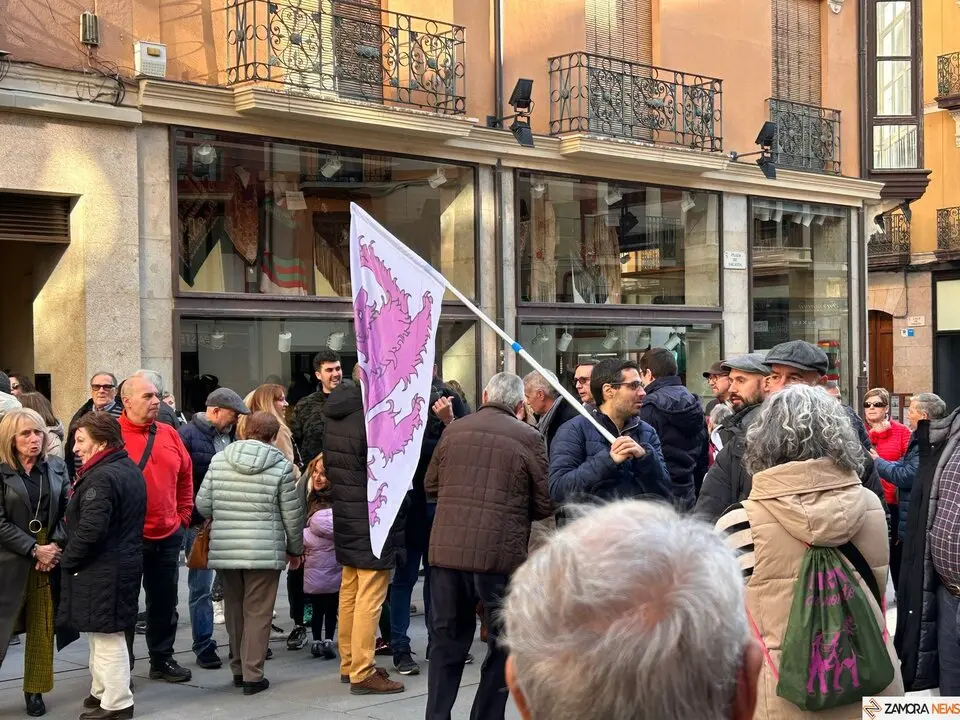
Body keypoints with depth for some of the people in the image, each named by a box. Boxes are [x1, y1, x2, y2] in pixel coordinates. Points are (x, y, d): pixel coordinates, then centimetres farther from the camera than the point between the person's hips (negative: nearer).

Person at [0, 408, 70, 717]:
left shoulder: (57, 468, 7)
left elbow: (67, 511, 3)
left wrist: (55, 546, -11)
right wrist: (34, 549, -15)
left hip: (50, 558, 4)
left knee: (43, 629, 8)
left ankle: (35, 690, 18)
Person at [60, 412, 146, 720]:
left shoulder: (102, 478, -21)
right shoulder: (131, 470, 11)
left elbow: (90, 530, -27)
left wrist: (68, 560, -12)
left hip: (102, 570, -10)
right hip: (127, 561, 10)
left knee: (107, 637, -1)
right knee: (103, 634, 20)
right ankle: (102, 692, 32)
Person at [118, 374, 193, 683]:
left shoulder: (169, 434, 7)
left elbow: (185, 475, 16)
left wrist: (183, 516, 11)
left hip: (168, 536, 5)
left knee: (165, 602, 15)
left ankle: (162, 660, 28)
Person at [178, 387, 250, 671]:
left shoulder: (232, 434, 10)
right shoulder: (188, 434, -8)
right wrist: (188, 518, -15)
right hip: (200, 524, -5)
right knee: (201, 587, 3)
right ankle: (204, 646, 10)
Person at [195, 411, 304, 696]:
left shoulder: (219, 460, 2)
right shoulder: (281, 466, -5)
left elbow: (203, 504, 4)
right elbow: (292, 514, -1)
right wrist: (295, 549, 15)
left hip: (224, 549, 3)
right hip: (265, 551, -3)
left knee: (234, 608, 16)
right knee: (258, 612, 4)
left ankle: (238, 669, 26)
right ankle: (252, 675, 5)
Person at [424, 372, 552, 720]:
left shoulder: (453, 431, 5)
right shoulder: (528, 438, -5)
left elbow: (431, 485, 16)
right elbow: (545, 505, -1)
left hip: (447, 551, 4)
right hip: (500, 555, -3)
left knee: (447, 640, 15)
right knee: (502, 646, 10)